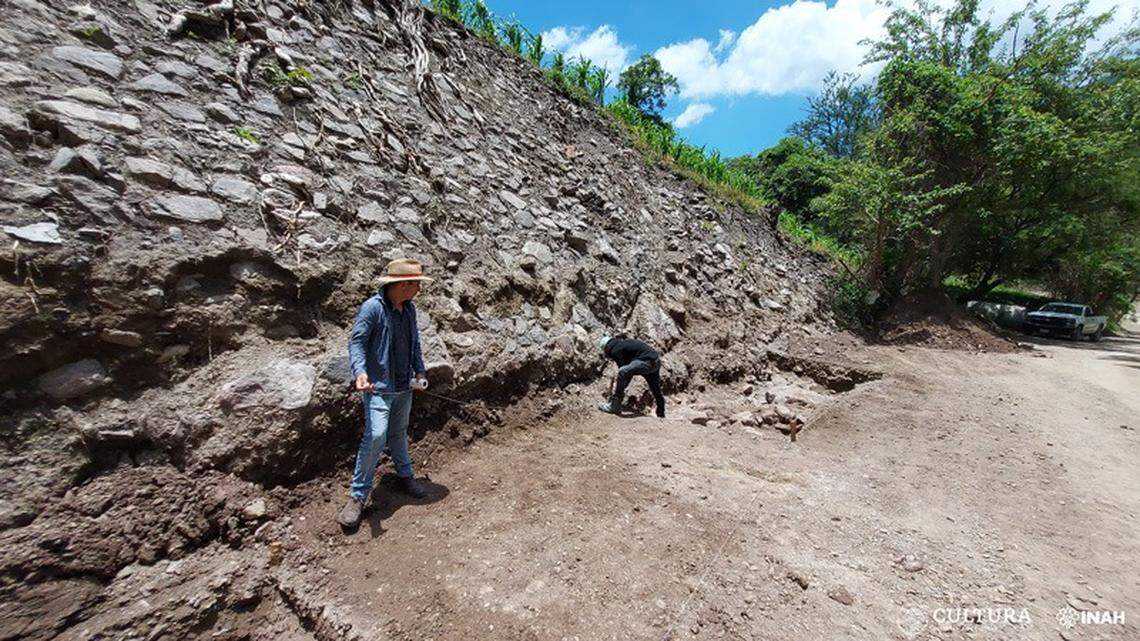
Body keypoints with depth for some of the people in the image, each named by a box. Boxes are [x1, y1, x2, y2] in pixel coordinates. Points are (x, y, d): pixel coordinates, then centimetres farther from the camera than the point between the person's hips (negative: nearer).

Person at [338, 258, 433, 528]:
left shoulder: (409, 308, 5)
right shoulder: (372, 307, -15)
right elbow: (356, 341, -17)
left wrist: (419, 370, 11)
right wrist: (359, 372, -32)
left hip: (404, 385, 7)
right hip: (379, 386, -6)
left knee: (399, 433, 20)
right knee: (376, 436, -12)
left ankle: (405, 475, 38)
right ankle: (358, 496, 4)